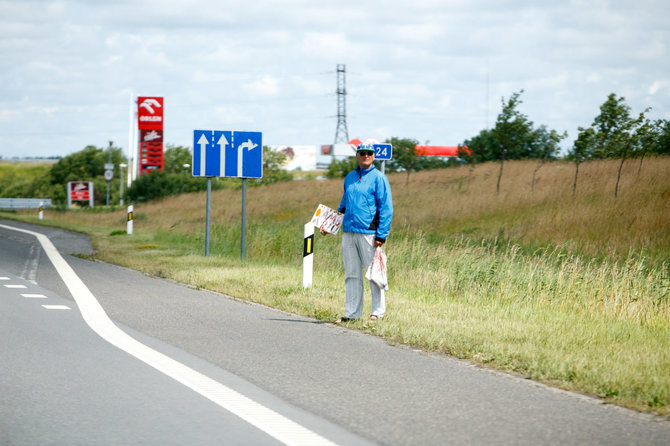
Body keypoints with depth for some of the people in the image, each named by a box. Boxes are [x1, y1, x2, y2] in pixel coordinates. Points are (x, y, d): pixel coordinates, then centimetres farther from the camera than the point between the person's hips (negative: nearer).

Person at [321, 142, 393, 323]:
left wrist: (381, 235, -13)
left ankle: (378, 312, 3)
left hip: (368, 233, -6)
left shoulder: (378, 178, -2)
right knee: (351, 274, 7)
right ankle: (352, 312, 11)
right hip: (348, 232, 6)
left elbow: (386, 208, -6)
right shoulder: (349, 178, 17)